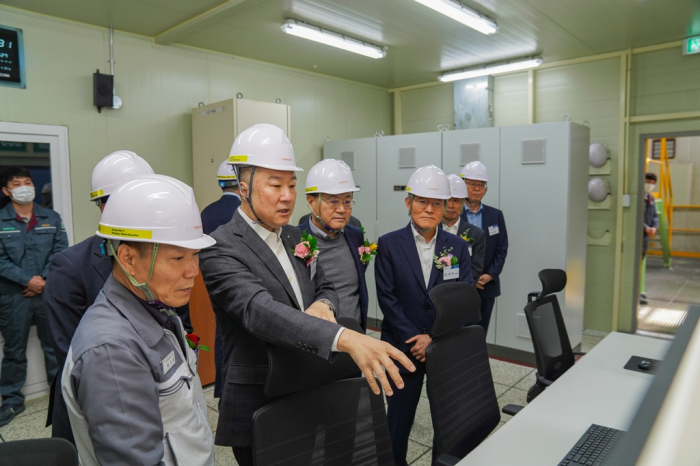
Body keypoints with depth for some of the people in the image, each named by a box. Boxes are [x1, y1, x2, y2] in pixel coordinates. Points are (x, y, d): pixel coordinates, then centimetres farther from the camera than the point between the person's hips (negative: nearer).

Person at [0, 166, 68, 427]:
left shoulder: (52, 218, 6)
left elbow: (60, 252, -1)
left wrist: (44, 281, -12)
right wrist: (28, 279, -16)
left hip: (49, 292, 1)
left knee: (54, 345, 10)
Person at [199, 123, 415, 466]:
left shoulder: (295, 237, 5)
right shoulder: (221, 249, -19)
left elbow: (325, 288, 12)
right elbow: (259, 310, -35)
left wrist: (323, 304, -14)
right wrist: (345, 338, -48)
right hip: (257, 406, -6)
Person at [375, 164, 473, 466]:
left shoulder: (458, 247, 1)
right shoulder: (389, 245, -5)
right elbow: (387, 298, -8)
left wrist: (434, 338, -13)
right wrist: (414, 340, -13)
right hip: (403, 347, -1)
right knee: (400, 416, 12)